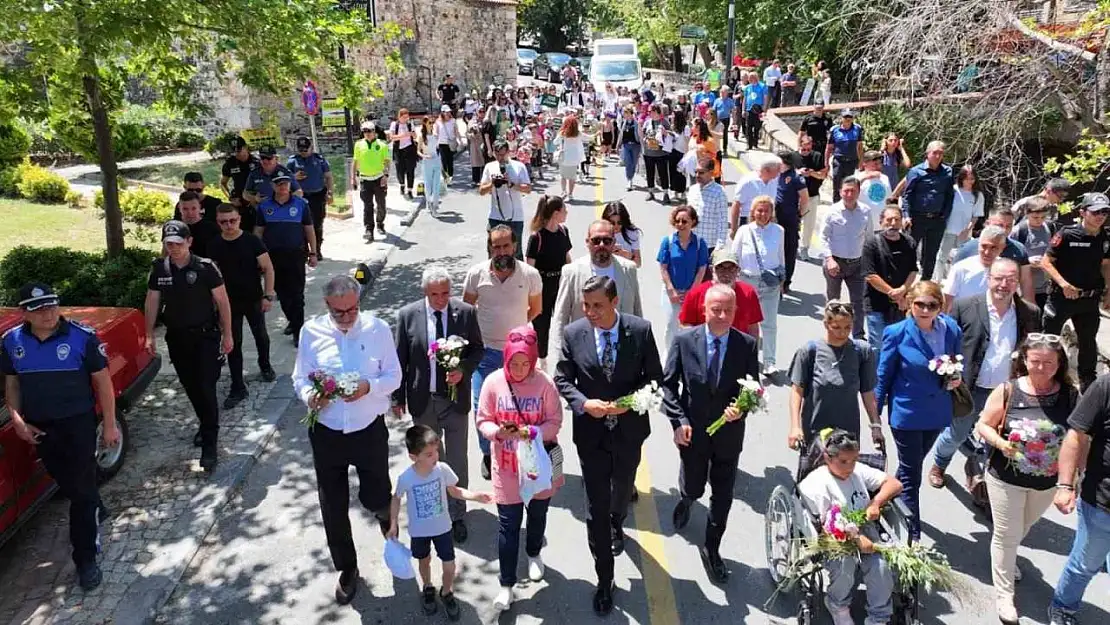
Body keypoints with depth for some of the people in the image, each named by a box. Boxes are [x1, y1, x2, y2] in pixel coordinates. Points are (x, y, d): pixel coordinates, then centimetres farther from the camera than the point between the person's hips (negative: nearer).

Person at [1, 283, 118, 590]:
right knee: (65, 483, 20)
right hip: (39, 427, 5)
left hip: (78, 423, -4)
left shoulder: (82, 337, -15)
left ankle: (86, 559, 9)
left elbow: (102, 381, -9)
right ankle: (95, 512, 50)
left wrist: (110, 424, -7)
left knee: (81, 488, -1)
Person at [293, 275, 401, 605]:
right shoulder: (311, 331, -6)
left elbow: (394, 377, -4)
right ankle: (347, 569, 35)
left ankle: (384, 513, 51)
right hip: (326, 434, 2)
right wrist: (308, 396, -21)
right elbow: (300, 378, 1)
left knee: (375, 498, 11)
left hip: (370, 431, -1)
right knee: (333, 508, 12)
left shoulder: (378, 329, -9)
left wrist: (369, 387, -24)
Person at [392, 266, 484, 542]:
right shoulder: (407, 315, -8)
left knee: (457, 460, 8)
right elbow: (399, 359, -1)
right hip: (422, 400, 1)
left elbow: (477, 349, 2)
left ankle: (457, 515, 24)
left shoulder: (466, 312, -8)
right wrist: (398, 397, 0)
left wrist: (463, 370, -17)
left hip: (455, 397, -1)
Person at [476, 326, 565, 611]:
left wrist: (532, 432, -28)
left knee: (537, 516, 23)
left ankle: (534, 554, 51)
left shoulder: (544, 383, -15)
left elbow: (555, 422, -10)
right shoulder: (493, 382, -12)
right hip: (507, 470, 0)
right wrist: (497, 432, -26)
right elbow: (482, 420, -5)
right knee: (508, 526, 6)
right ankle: (506, 584, 18)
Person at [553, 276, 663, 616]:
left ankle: (617, 524, 62)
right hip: (591, 432, -1)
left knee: (622, 489, 26)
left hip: (629, 429, 1)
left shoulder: (641, 330, -14)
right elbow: (562, 379, -3)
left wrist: (630, 402, -20)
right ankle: (604, 580, 18)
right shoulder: (573, 333, -12)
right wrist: (584, 403, -21)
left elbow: (654, 377, -5)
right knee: (596, 507, 3)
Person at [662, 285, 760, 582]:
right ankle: (686, 499, 54)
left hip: (729, 433, 1)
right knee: (693, 488, 15)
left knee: (723, 496, 12)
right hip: (693, 432, -1)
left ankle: (712, 548, 33)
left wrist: (742, 409, -23)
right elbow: (668, 384, -5)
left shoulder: (747, 345, -9)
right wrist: (679, 421, -15)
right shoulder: (684, 340, -11)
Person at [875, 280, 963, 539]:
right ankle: (913, 535, 14)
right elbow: (884, 377, -8)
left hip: (937, 412, 4)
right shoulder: (896, 333, -16)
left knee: (912, 467, 23)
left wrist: (956, 379, -11)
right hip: (906, 414, -4)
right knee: (911, 475, 4)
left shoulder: (951, 329, -5)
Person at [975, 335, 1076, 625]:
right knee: (1007, 535, 7)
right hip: (1006, 478, -3)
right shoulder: (1008, 390, -15)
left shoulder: (1070, 395, -10)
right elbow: (983, 425, -8)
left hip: (1047, 480, 3)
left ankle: (1005, 561, 56)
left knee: (1021, 529, 27)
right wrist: (1000, 443, -26)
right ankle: (1004, 594, 22)